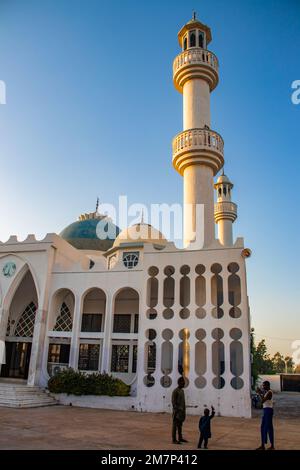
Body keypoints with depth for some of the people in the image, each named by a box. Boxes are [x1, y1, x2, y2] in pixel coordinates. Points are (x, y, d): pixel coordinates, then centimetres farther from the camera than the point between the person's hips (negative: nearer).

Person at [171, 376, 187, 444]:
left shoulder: (182, 390, 13)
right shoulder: (175, 391, -14)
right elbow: (173, 402, -16)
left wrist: (184, 410, 16)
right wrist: (176, 410, -19)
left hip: (181, 411, 8)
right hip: (177, 411, -8)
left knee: (180, 425, 15)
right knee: (175, 425, -2)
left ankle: (180, 438, 23)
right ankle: (174, 440, 3)